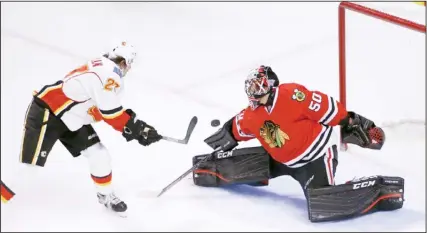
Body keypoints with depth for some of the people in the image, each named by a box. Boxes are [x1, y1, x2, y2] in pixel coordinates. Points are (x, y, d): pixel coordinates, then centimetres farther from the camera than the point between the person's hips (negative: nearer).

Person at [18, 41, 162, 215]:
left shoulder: (103, 69, 8)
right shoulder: (109, 73, -22)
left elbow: (106, 110, 14)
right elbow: (110, 112, -22)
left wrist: (138, 125, 11)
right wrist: (136, 128, -11)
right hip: (47, 113, -10)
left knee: (99, 155, 10)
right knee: (31, 166, -12)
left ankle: (106, 195, 30)